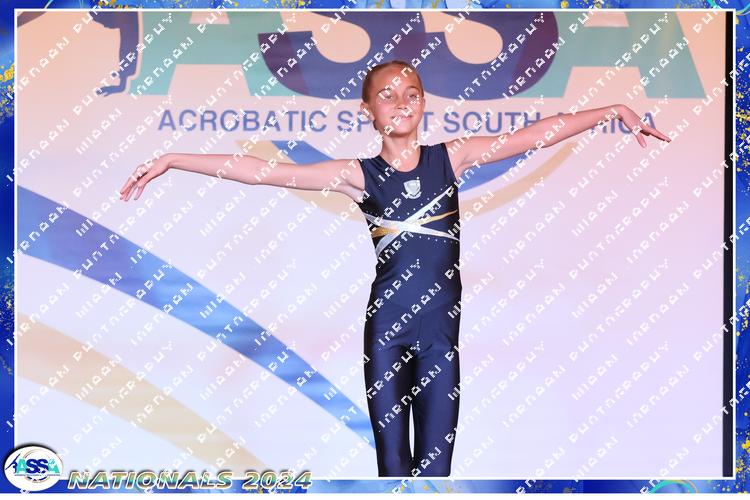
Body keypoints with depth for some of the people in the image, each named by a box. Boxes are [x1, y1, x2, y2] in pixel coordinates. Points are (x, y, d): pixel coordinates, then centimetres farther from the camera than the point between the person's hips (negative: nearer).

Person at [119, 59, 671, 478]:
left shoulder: (451, 156, 4)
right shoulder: (358, 175, -1)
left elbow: (536, 135, 2)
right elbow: (266, 171, -6)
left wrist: (614, 110, -1)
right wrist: (173, 160, -10)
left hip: (441, 328, 1)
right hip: (386, 327, -1)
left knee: (436, 461, 4)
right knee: (393, 458, 5)